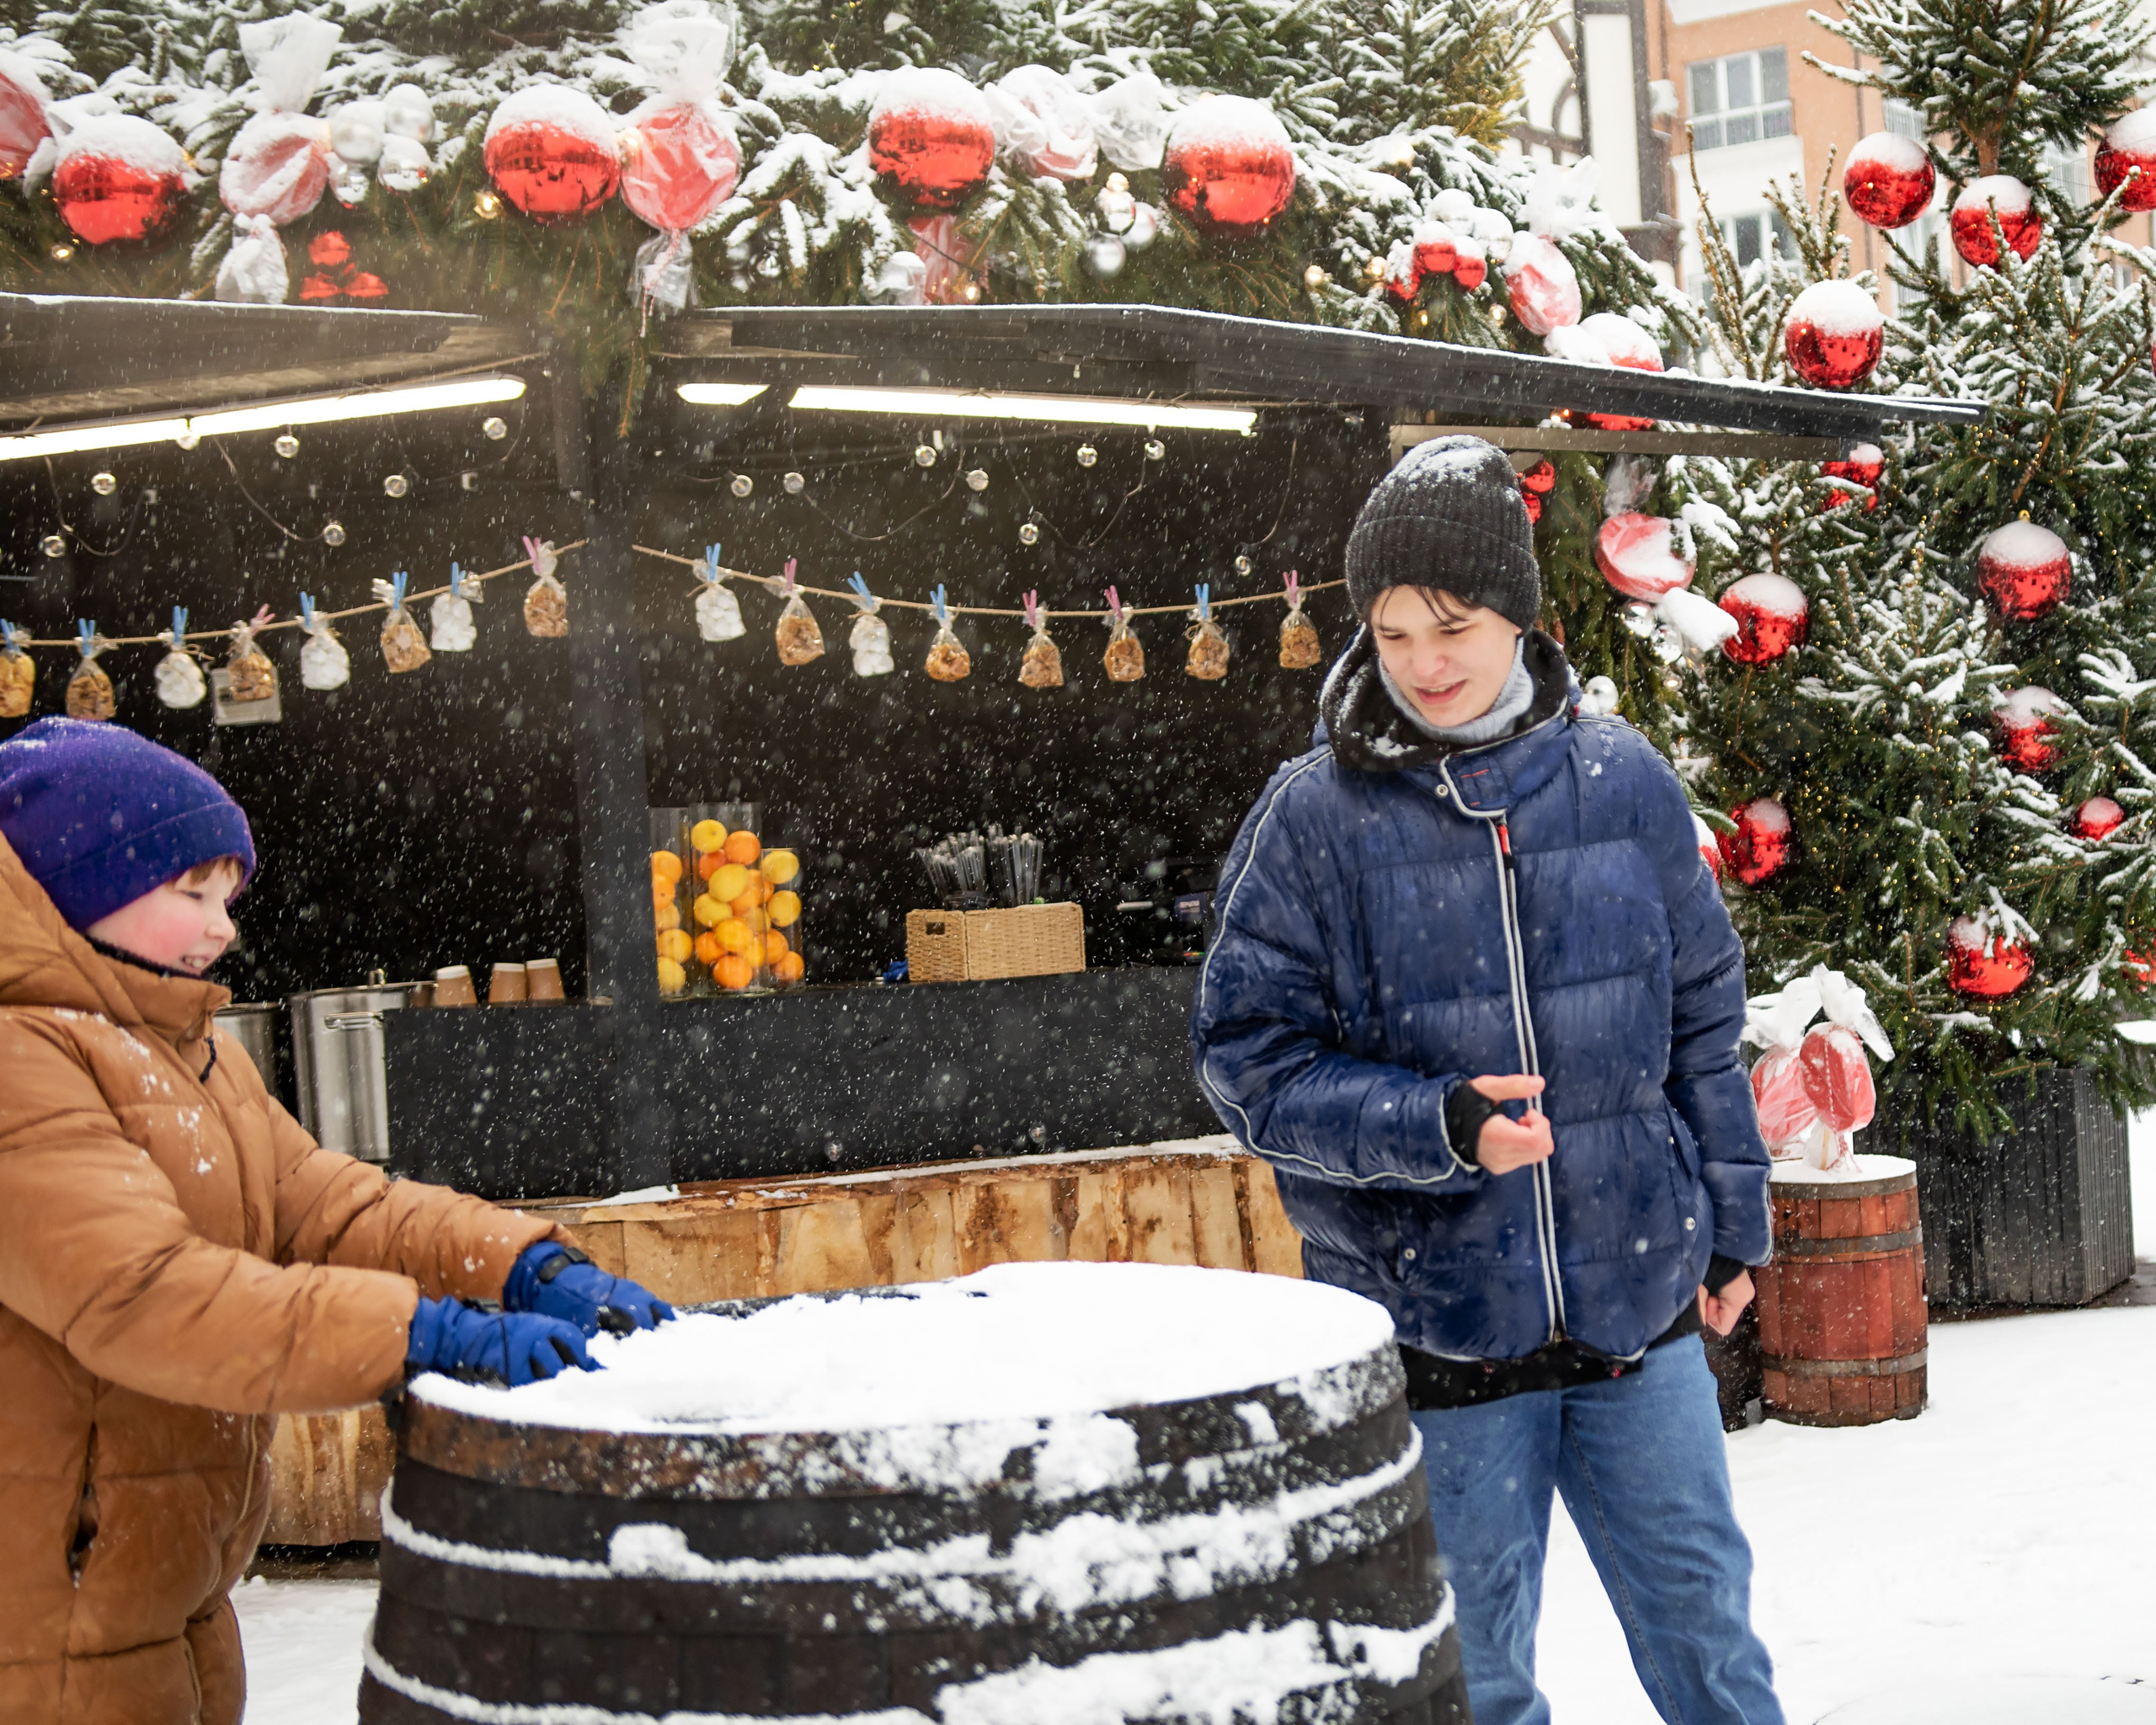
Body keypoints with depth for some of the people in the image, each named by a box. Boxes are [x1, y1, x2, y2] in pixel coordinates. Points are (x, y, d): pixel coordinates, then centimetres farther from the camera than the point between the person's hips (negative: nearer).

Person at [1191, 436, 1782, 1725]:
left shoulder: (1624, 781, 0)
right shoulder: (1315, 817, -9)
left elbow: (1701, 1014, 11)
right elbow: (1249, 1061, -7)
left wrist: (1731, 1217, 12)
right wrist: (1439, 1126, -21)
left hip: (1642, 1304, 2)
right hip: (1435, 1322, -2)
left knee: (1707, 1621, 14)